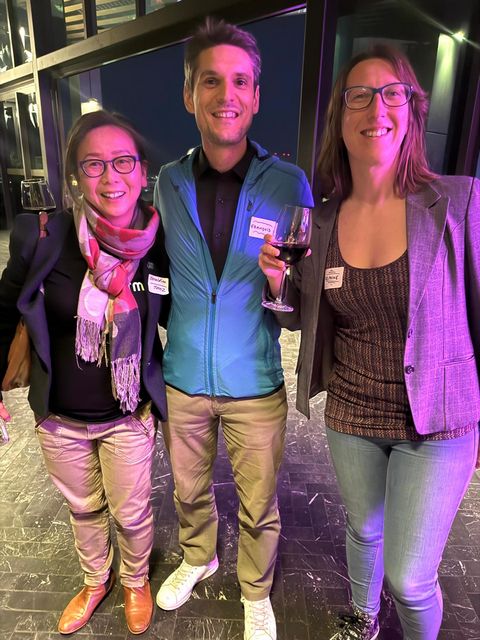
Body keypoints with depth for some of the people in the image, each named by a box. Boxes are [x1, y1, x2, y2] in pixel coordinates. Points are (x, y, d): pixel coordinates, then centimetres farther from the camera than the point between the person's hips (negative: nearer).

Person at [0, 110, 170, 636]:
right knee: (83, 509, 25)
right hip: (59, 417, 1)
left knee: (131, 513, 19)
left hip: (128, 415, -1)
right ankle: (96, 580, 57)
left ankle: (136, 580, 53)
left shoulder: (159, 243, -15)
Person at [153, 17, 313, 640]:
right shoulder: (167, 183, -3)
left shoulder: (288, 183, -10)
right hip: (183, 380, 3)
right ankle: (198, 558, 58)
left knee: (258, 505, 18)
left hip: (256, 384, -2)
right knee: (188, 490, 25)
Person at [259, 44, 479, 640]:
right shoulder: (321, 220, -5)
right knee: (363, 530, 26)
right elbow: (304, 317, 6)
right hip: (349, 416, 3)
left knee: (409, 579, 6)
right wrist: (278, 282, -16)